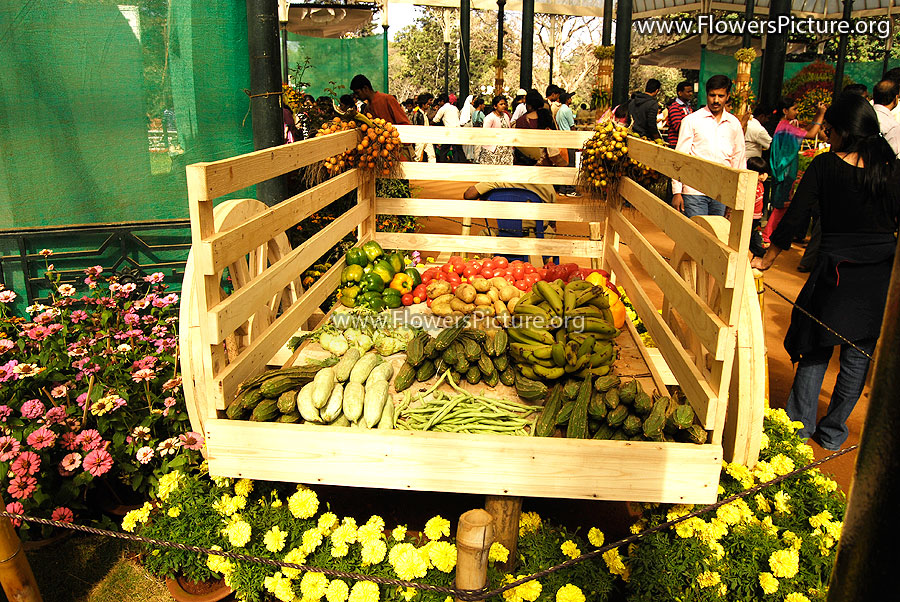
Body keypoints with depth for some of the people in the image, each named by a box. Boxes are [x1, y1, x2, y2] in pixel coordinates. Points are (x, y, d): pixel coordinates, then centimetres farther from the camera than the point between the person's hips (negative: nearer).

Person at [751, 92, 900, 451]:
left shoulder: (824, 166, -7)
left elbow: (794, 216, -8)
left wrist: (767, 259, 2)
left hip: (836, 270, -2)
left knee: (816, 348, 13)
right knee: (858, 355, 12)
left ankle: (801, 422, 19)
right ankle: (833, 431, 23)